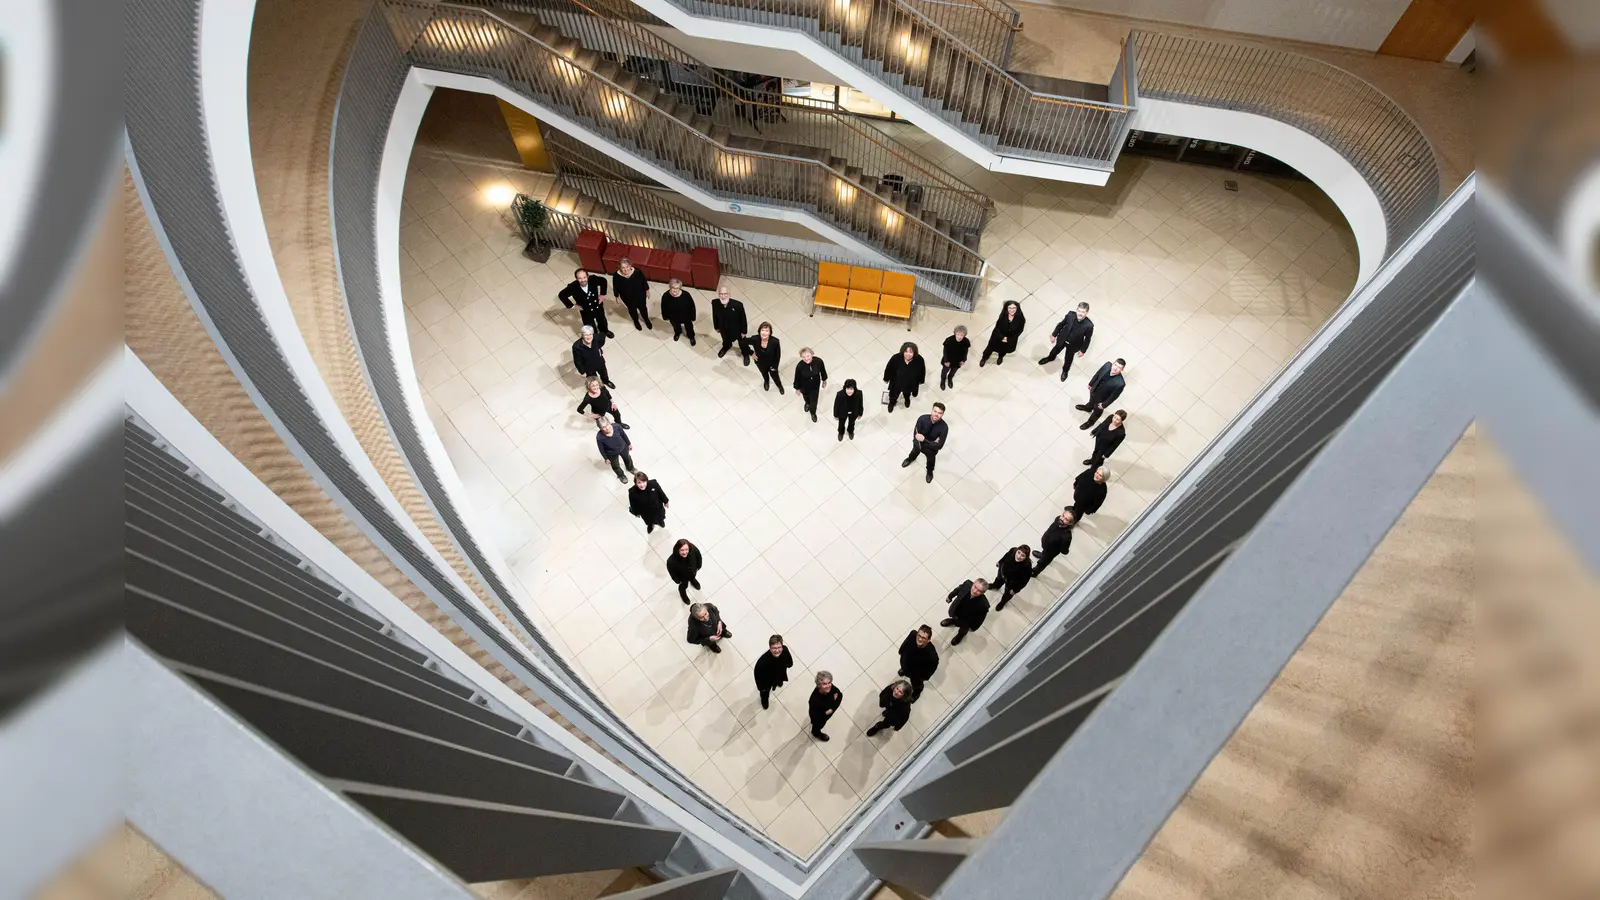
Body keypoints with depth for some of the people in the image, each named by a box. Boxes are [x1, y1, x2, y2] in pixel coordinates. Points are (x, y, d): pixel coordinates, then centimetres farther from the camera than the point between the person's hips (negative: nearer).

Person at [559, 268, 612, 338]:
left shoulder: (593, 280, -28)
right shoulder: (573, 287, -32)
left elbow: (603, 281, -5)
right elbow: (561, 295, -17)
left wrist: (602, 294, -6)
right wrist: (571, 306, -16)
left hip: (598, 307, 3)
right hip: (586, 311, -3)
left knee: (602, 321, 31)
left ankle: (605, 331, 66)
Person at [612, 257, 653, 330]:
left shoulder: (637, 272, -31)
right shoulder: (616, 276, -30)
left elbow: (644, 281, -11)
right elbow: (615, 287, -11)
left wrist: (647, 291, 2)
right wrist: (617, 296, 4)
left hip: (640, 296, 0)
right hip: (628, 298, 0)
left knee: (643, 308, 26)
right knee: (632, 309, 28)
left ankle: (646, 320, 60)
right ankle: (636, 321, 61)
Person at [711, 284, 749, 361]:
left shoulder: (738, 305, -37)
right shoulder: (715, 303, -29)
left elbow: (743, 319, -20)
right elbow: (715, 316, -8)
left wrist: (744, 332, -9)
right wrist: (717, 327, 6)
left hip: (737, 329, -2)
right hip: (724, 329, 2)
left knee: (742, 343, 26)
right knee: (726, 340, 35)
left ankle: (745, 354, 59)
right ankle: (726, 347, 71)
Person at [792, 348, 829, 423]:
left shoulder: (818, 361, -31)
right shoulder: (800, 366, -36)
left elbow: (822, 371, -9)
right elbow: (797, 378, -18)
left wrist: (824, 380, 6)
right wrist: (797, 388, -4)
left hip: (815, 385, 1)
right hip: (804, 386, -1)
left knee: (814, 401, 18)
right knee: (806, 397, 32)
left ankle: (813, 412, 54)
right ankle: (807, 403, 71)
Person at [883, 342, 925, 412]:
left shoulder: (919, 360, -32)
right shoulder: (896, 358, -37)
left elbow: (922, 371, -11)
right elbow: (889, 369, -18)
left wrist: (920, 381, 4)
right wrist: (887, 379, -4)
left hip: (910, 384, 1)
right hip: (896, 383, -1)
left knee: (907, 393, 37)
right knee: (894, 395, 30)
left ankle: (907, 398, 74)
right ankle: (892, 402, 66)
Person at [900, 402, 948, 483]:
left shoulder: (944, 427, -38)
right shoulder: (922, 419, -35)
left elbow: (939, 446, -35)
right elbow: (916, 435, -32)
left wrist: (924, 440, -44)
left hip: (931, 449, -1)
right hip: (918, 443, 1)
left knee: (930, 460, 32)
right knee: (915, 451, 36)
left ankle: (930, 472, 66)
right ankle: (910, 459, 73)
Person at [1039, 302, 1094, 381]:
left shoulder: (1089, 325, -36)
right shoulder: (1070, 314, -30)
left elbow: (1087, 338, -17)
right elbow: (1061, 324, -10)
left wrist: (1083, 350, -5)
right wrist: (1054, 335, 2)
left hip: (1073, 345, -2)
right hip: (1062, 339, 2)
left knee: (1069, 358, 27)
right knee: (1056, 349, 33)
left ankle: (1065, 370, 60)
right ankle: (1050, 358, 69)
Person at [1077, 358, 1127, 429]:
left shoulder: (1120, 383, -42)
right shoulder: (1107, 365, -29)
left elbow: (1114, 396, -24)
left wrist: (1104, 404, -12)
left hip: (1102, 398, -4)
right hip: (1094, 390, 4)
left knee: (1097, 410, 28)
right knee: (1091, 401, 37)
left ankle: (1090, 422, 58)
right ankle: (1088, 408, 72)